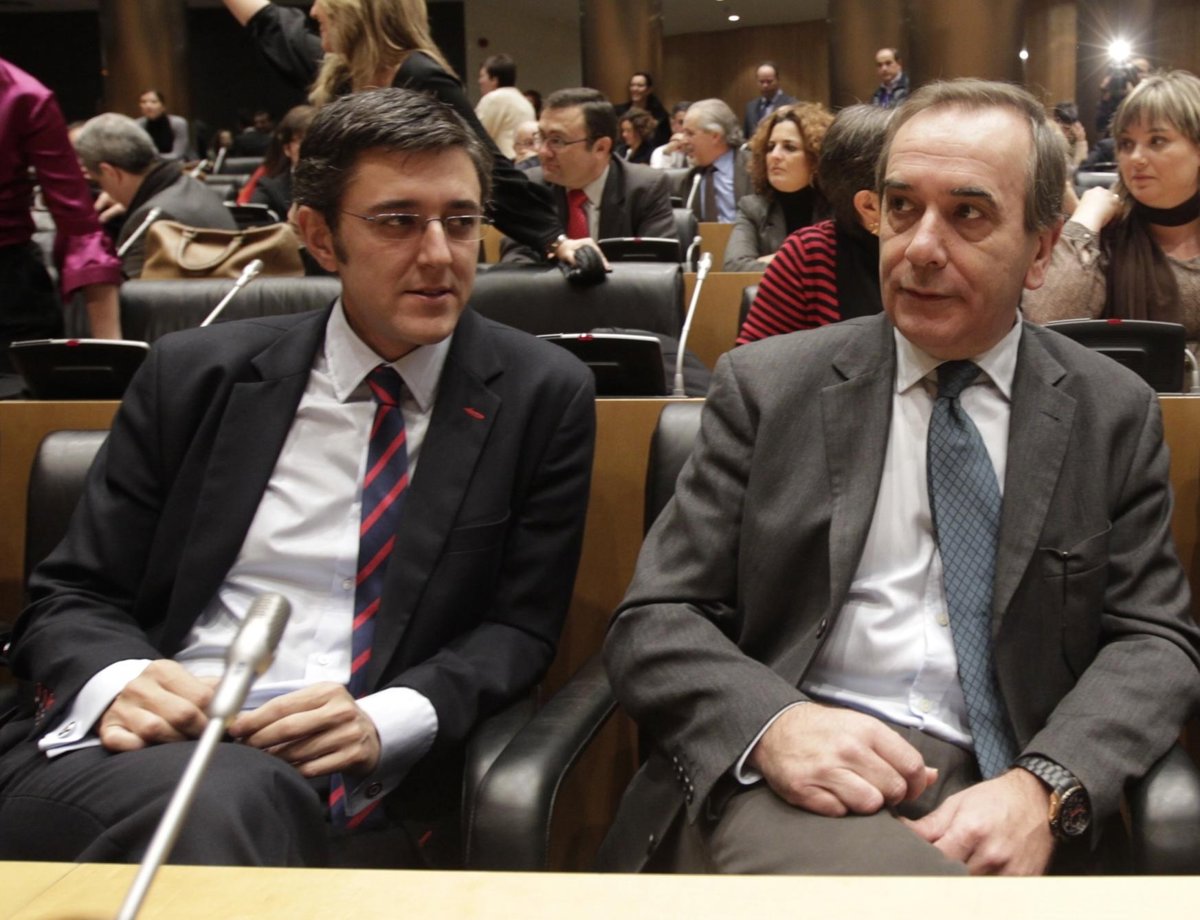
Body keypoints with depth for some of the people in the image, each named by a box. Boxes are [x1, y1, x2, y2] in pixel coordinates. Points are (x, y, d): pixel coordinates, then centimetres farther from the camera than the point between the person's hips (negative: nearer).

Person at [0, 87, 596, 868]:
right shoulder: (195, 375, 7)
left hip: (354, 781, 0)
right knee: (218, 802, -36)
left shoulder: (544, 395, 5)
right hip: (141, 747, 1)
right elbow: (72, 597, 9)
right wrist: (115, 682, -16)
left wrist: (387, 721, -17)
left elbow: (519, 626, 4)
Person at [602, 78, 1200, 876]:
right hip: (789, 782, -2)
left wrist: (1044, 789, -15)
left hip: (998, 795, 2)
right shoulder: (766, 387, 5)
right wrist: (772, 723, -20)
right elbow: (654, 622, 2)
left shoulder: (1115, 414, 9)